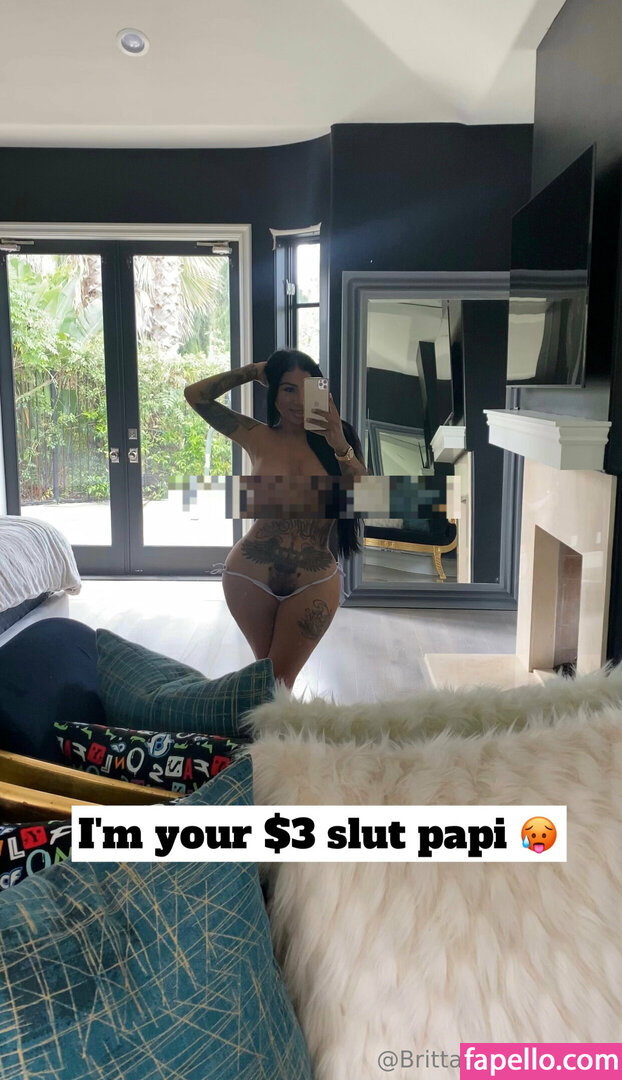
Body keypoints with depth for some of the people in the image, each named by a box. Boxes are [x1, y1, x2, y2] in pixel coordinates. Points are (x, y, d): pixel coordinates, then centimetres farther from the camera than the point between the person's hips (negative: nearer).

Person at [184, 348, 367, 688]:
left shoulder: (335, 437, -1)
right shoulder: (258, 437, -2)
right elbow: (195, 396, -7)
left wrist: (340, 447, -22)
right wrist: (255, 371, -4)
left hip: (314, 583, 0)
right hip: (251, 577, 1)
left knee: (280, 677, 9)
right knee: (266, 672, 18)